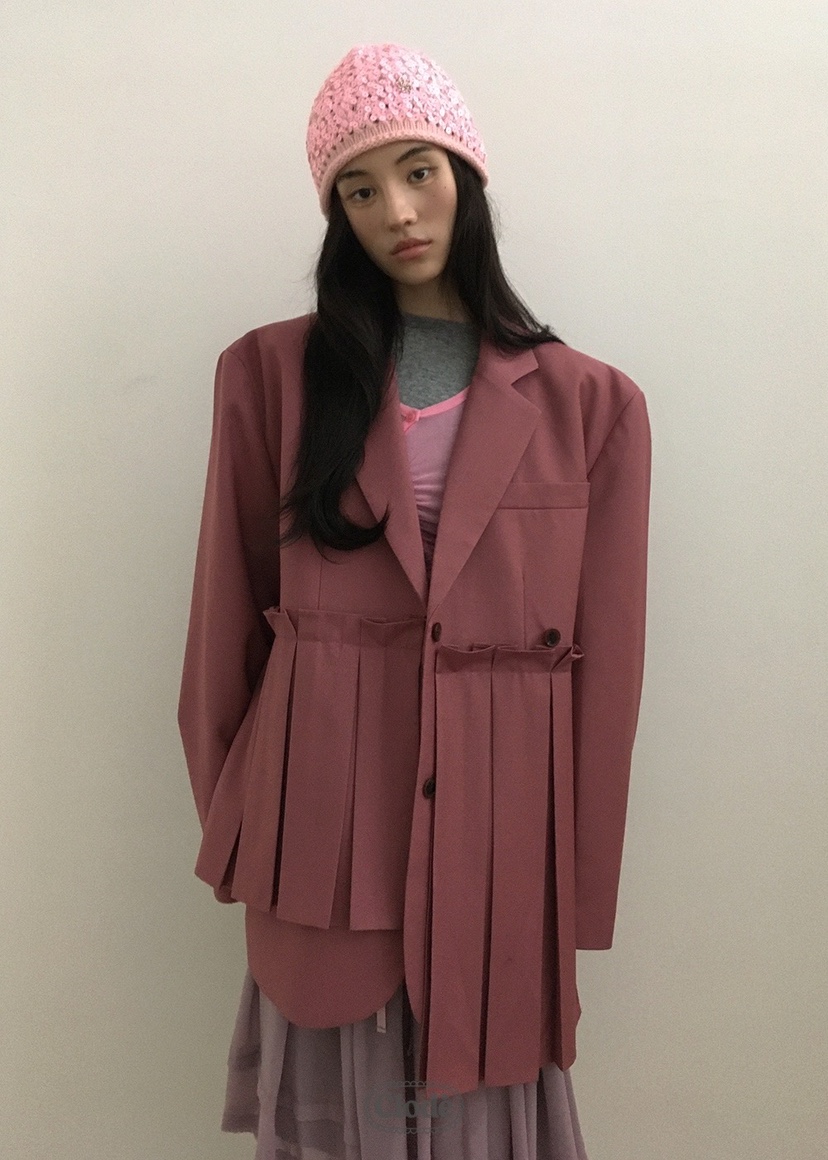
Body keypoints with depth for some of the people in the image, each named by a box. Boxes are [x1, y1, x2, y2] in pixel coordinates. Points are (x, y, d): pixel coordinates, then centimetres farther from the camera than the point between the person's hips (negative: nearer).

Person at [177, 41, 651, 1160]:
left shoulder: (592, 404, -1)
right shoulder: (271, 372, 0)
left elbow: (606, 665, 1)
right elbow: (228, 616, 4)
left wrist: (582, 892, 3)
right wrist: (232, 827, 7)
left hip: (500, 821, 0)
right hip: (325, 816, 0)